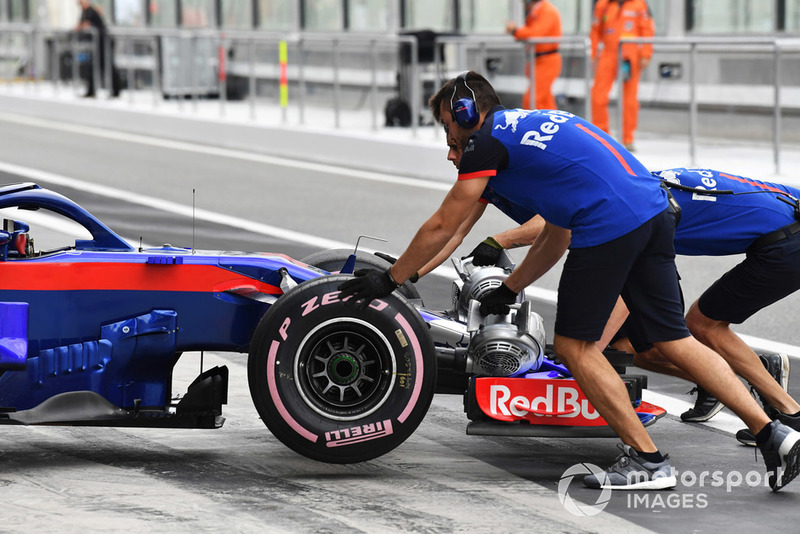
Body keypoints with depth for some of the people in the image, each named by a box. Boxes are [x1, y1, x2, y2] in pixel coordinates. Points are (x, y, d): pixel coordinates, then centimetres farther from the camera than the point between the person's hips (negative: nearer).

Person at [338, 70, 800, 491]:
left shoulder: (488, 142, 5)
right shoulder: (540, 123, 31)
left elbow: (442, 227, 9)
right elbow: (556, 237, 34)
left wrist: (389, 280, 19)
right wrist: (508, 290, 41)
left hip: (607, 226, -8)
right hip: (656, 211, 8)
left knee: (575, 344, 6)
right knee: (674, 339, 12)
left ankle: (648, 460, 5)